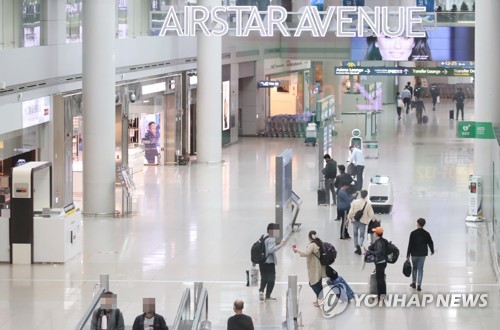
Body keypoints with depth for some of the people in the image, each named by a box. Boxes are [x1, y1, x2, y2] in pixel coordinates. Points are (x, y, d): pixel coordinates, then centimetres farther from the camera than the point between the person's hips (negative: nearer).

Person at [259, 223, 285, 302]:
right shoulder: (271, 240, -16)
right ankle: (267, 297, 6)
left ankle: (261, 291, -4)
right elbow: (271, 250, -29)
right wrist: (280, 245, -25)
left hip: (262, 262, 8)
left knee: (264, 278, 18)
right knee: (271, 279, 4)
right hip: (269, 263, -8)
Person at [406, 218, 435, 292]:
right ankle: (419, 285, 0)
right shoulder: (426, 233, -4)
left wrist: (408, 254, -5)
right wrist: (432, 250, 25)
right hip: (422, 254, 1)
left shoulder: (413, 233, -11)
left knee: (414, 268, 17)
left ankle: (414, 283, 25)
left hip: (414, 254, -1)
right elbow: (430, 243, 5)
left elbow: (410, 244, -10)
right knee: (420, 269, 4)